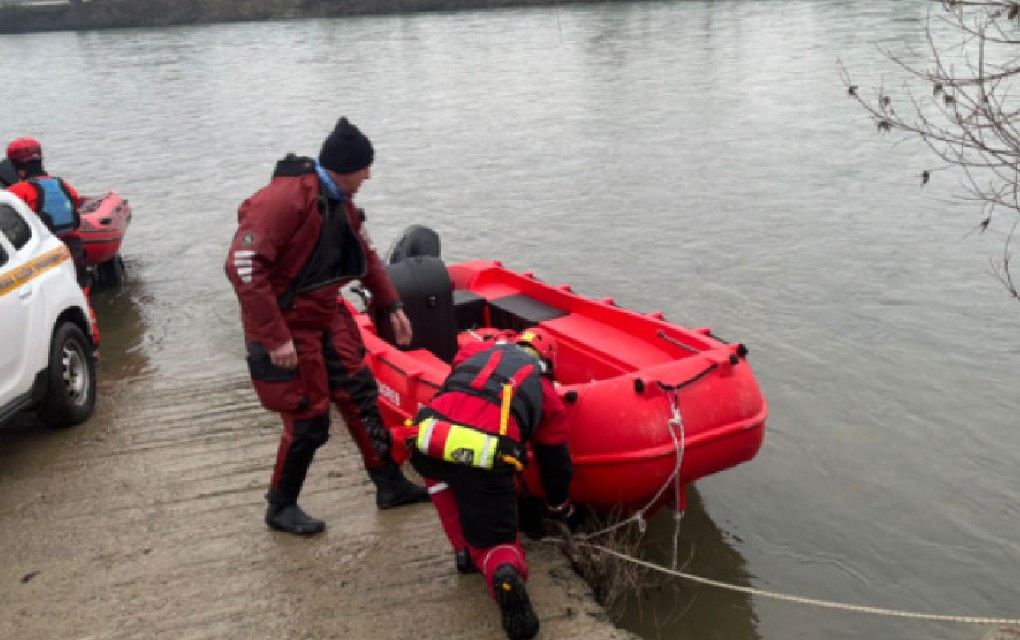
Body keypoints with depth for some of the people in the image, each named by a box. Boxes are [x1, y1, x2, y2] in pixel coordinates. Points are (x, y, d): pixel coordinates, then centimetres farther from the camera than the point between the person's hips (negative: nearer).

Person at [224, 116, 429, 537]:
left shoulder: (341, 202, 4)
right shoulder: (284, 198, -25)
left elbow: (364, 254, 19)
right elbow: (243, 267, -29)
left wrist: (392, 305, 16)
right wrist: (275, 337, -29)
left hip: (327, 317, 8)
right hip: (287, 328, -8)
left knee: (361, 396, 12)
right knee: (308, 422, -1)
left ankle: (390, 484, 27)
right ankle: (281, 508, 21)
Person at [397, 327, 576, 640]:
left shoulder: (474, 351, 29)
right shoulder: (545, 390, 27)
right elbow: (556, 461, 34)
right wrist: (561, 509, 53)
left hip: (427, 446, 2)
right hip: (485, 464, -2)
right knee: (498, 542, 17)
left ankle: (464, 549, 26)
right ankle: (504, 573, -18)